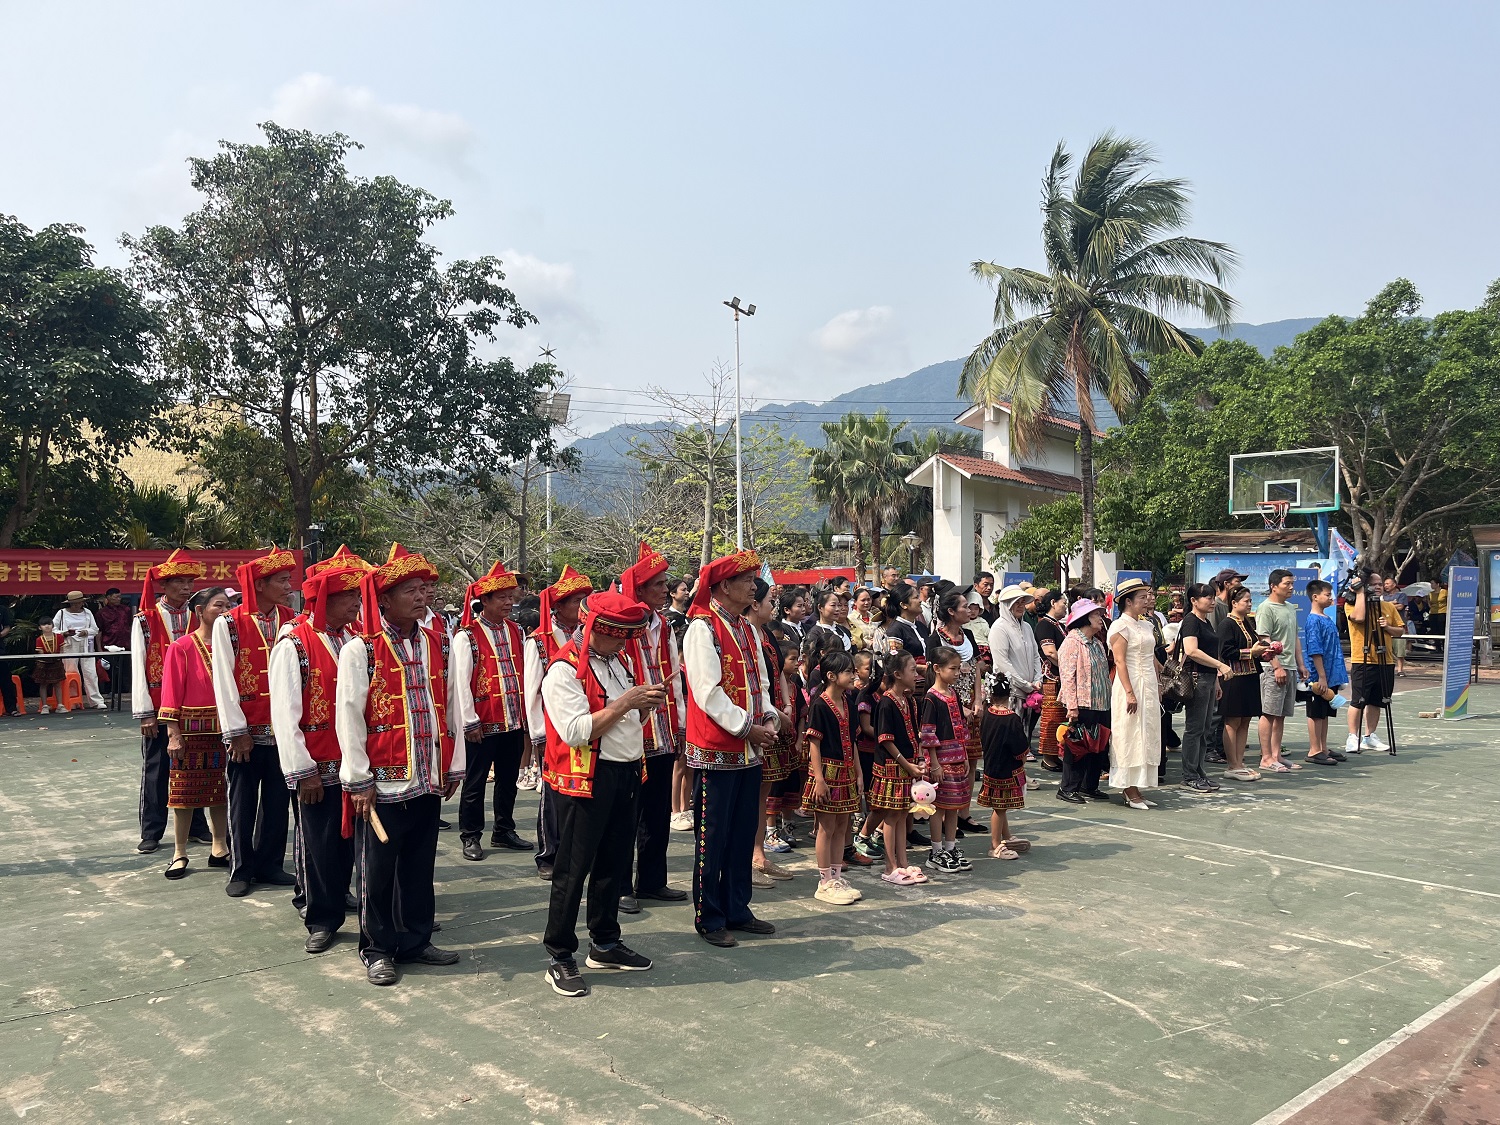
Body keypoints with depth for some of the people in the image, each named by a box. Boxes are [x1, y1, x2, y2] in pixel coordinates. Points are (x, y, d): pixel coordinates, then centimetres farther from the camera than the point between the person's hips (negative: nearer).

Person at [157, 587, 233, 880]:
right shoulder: (182, 648, -6)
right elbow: (171, 693, -7)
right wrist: (174, 734, -11)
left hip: (223, 731, 4)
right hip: (191, 732, -4)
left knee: (220, 791, 12)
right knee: (184, 792, 5)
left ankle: (220, 849, 23)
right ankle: (179, 854, 16)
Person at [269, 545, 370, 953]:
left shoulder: (353, 640, 6)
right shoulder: (293, 645, -11)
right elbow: (284, 715, -13)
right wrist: (303, 772, -13)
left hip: (354, 763, 5)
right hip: (317, 771, -5)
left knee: (349, 839, 12)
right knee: (317, 845, 7)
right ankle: (321, 919, 20)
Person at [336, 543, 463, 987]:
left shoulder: (439, 644, 7)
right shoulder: (360, 650, -8)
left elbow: (450, 708, 10)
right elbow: (348, 717, -9)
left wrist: (454, 767, 10)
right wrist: (359, 780, -11)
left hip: (428, 781, 5)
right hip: (383, 783, -4)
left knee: (419, 866, 15)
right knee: (377, 870, 8)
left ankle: (416, 940, 29)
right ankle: (378, 949, 22)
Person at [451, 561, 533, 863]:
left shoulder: (515, 631, 10)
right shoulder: (467, 636, -8)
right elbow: (460, 681, -11)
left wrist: (526, 712, 9)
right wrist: (470, 722, -13)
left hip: (514, 721, 6)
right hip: (482, 724, -5)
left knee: (508, 779, 14)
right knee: (475, 782, 5)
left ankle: (504, 831, 28)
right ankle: (470, 836, 17)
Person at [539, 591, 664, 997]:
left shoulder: (618, 662, 14)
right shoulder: (564, 670, -14)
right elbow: (577, 731, -23)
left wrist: (646, 706, -1)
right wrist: (625, 701, -20)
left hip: (626, 776, 8)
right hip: (586, 780, -8)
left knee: (614, 865, 16)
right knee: (573, 870, 1)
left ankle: (605, 943, 30)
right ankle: (561, 957, 11)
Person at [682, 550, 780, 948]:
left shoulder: (747, 630, 13)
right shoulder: (703, 629, -13)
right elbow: (708, 691, -19)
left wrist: (769, 718, -2)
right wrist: (748, 727, -17)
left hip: (748, 750, 8)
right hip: (716, 750, -8)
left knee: (744, 833, 14)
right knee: (713, 838, 3)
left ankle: (737, 910, 26)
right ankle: (708, 918, 15)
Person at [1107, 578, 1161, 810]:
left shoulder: (1146, 626, 15)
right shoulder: (1120, 626, -9)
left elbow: (1152, 659, 18)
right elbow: (1120, 662, -15)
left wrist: (1157, 690, 14)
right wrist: (1130, 693, -20)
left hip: (1149, 686, 8)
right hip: (1131, 684, -8)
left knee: (1146, 737, 8)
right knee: (1130, 738, -4)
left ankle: (1134, 789, 13)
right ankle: (1130, 792, 0)